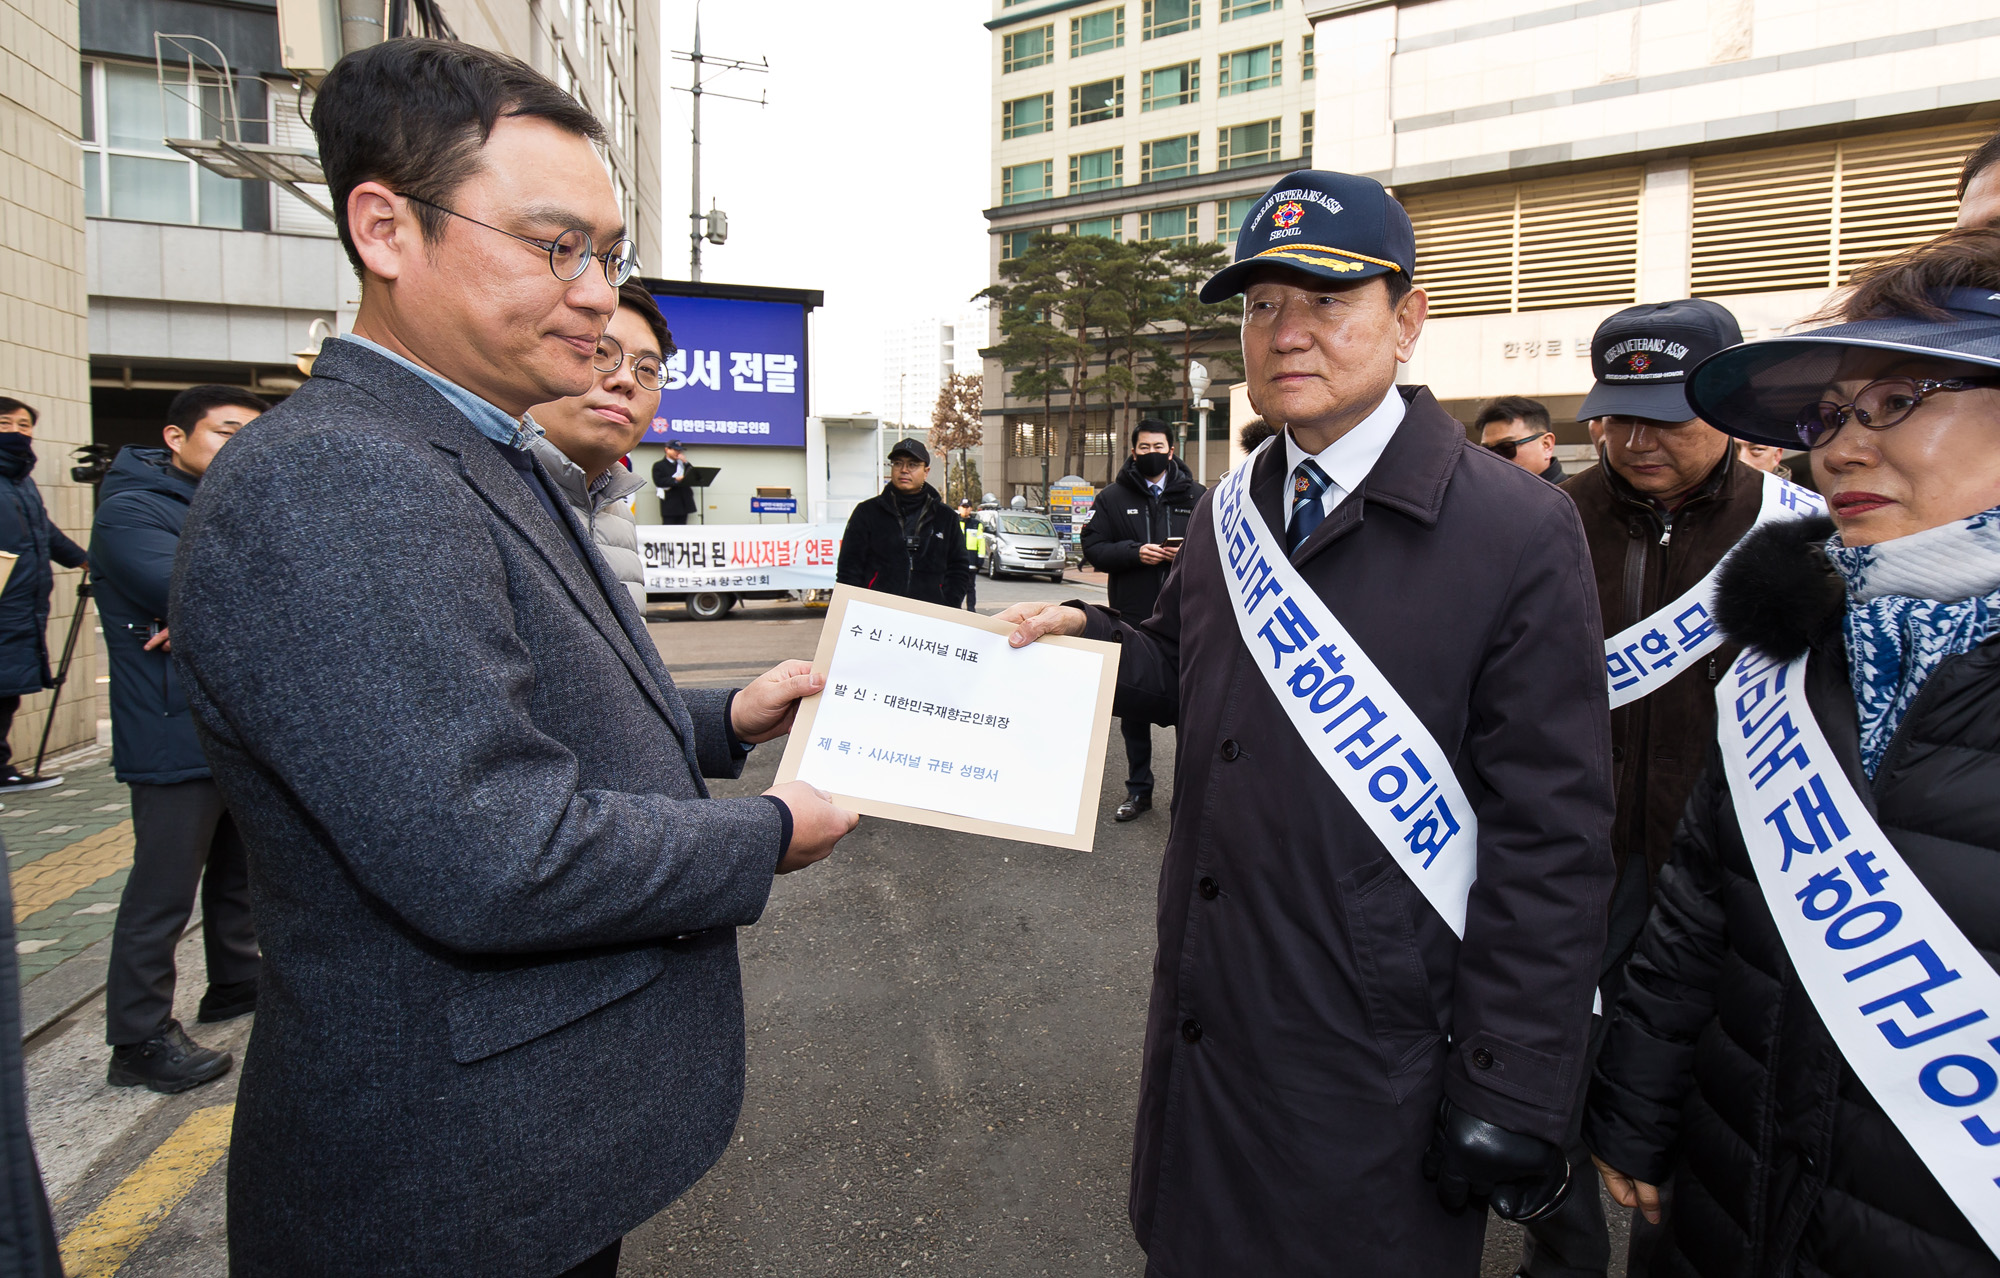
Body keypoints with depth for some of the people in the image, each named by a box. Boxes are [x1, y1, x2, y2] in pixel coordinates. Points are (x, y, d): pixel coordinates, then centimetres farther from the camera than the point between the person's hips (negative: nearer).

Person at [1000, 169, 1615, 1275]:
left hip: (1376, 1066, -5)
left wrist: (1511, 1096, -15)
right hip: (1207, 1023, 6)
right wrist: (1088, 636, -3)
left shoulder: (1520, 531, -15)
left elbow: (1551, 839, -15)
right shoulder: (1226, 514, 5)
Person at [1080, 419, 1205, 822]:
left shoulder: (1195, 495, 7)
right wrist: (1135, 552, -16)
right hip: (1133, 617, 1)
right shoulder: (1112, 497, 5)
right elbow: (1093, 547, -1)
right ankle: (1138, 790, 22)